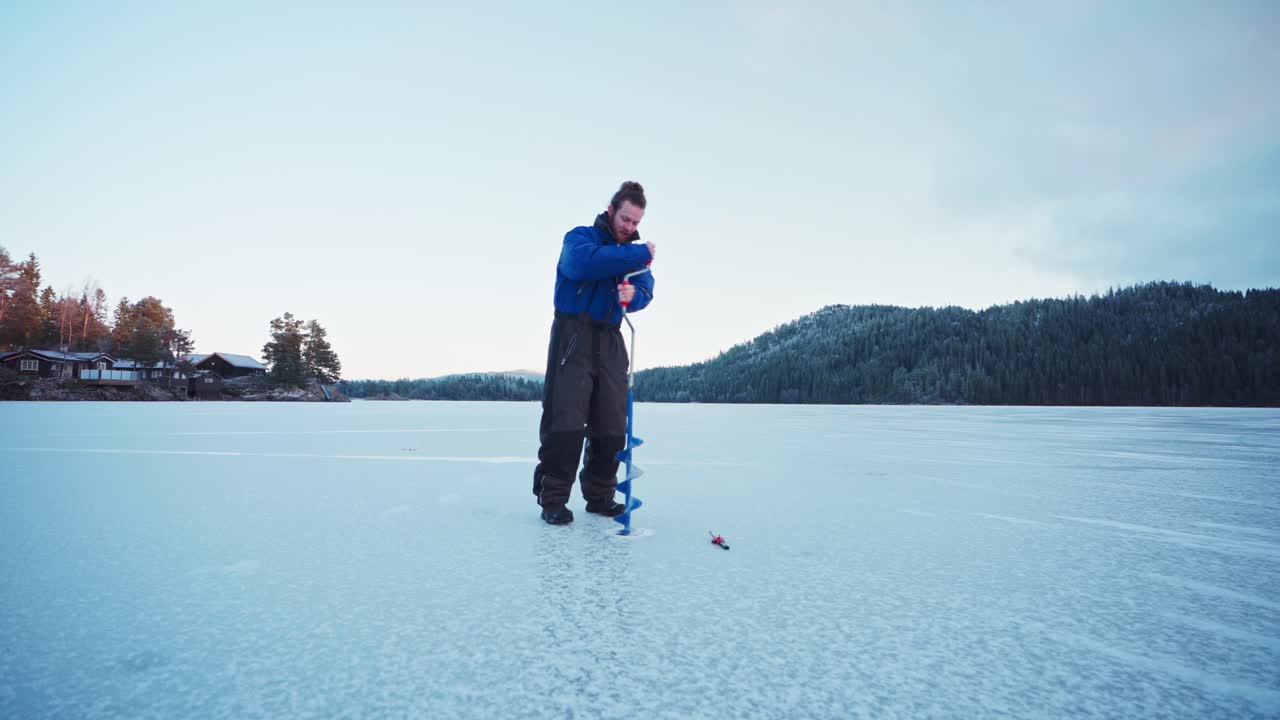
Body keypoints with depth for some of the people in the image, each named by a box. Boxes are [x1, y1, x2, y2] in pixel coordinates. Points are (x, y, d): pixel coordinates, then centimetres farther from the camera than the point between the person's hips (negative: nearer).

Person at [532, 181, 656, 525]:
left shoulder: (633, 253, 17)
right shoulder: (580, 237, 2)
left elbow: (645, 290, 0)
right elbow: (585, 263, -23)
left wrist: (633, 295, -24)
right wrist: (639, 255, -21)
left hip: (610, 343, 5)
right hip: (573, 338, -5)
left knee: (612, 426, 4)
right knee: (565, 421, -9)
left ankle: (600, 496, 15)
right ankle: (553, 498, -2)